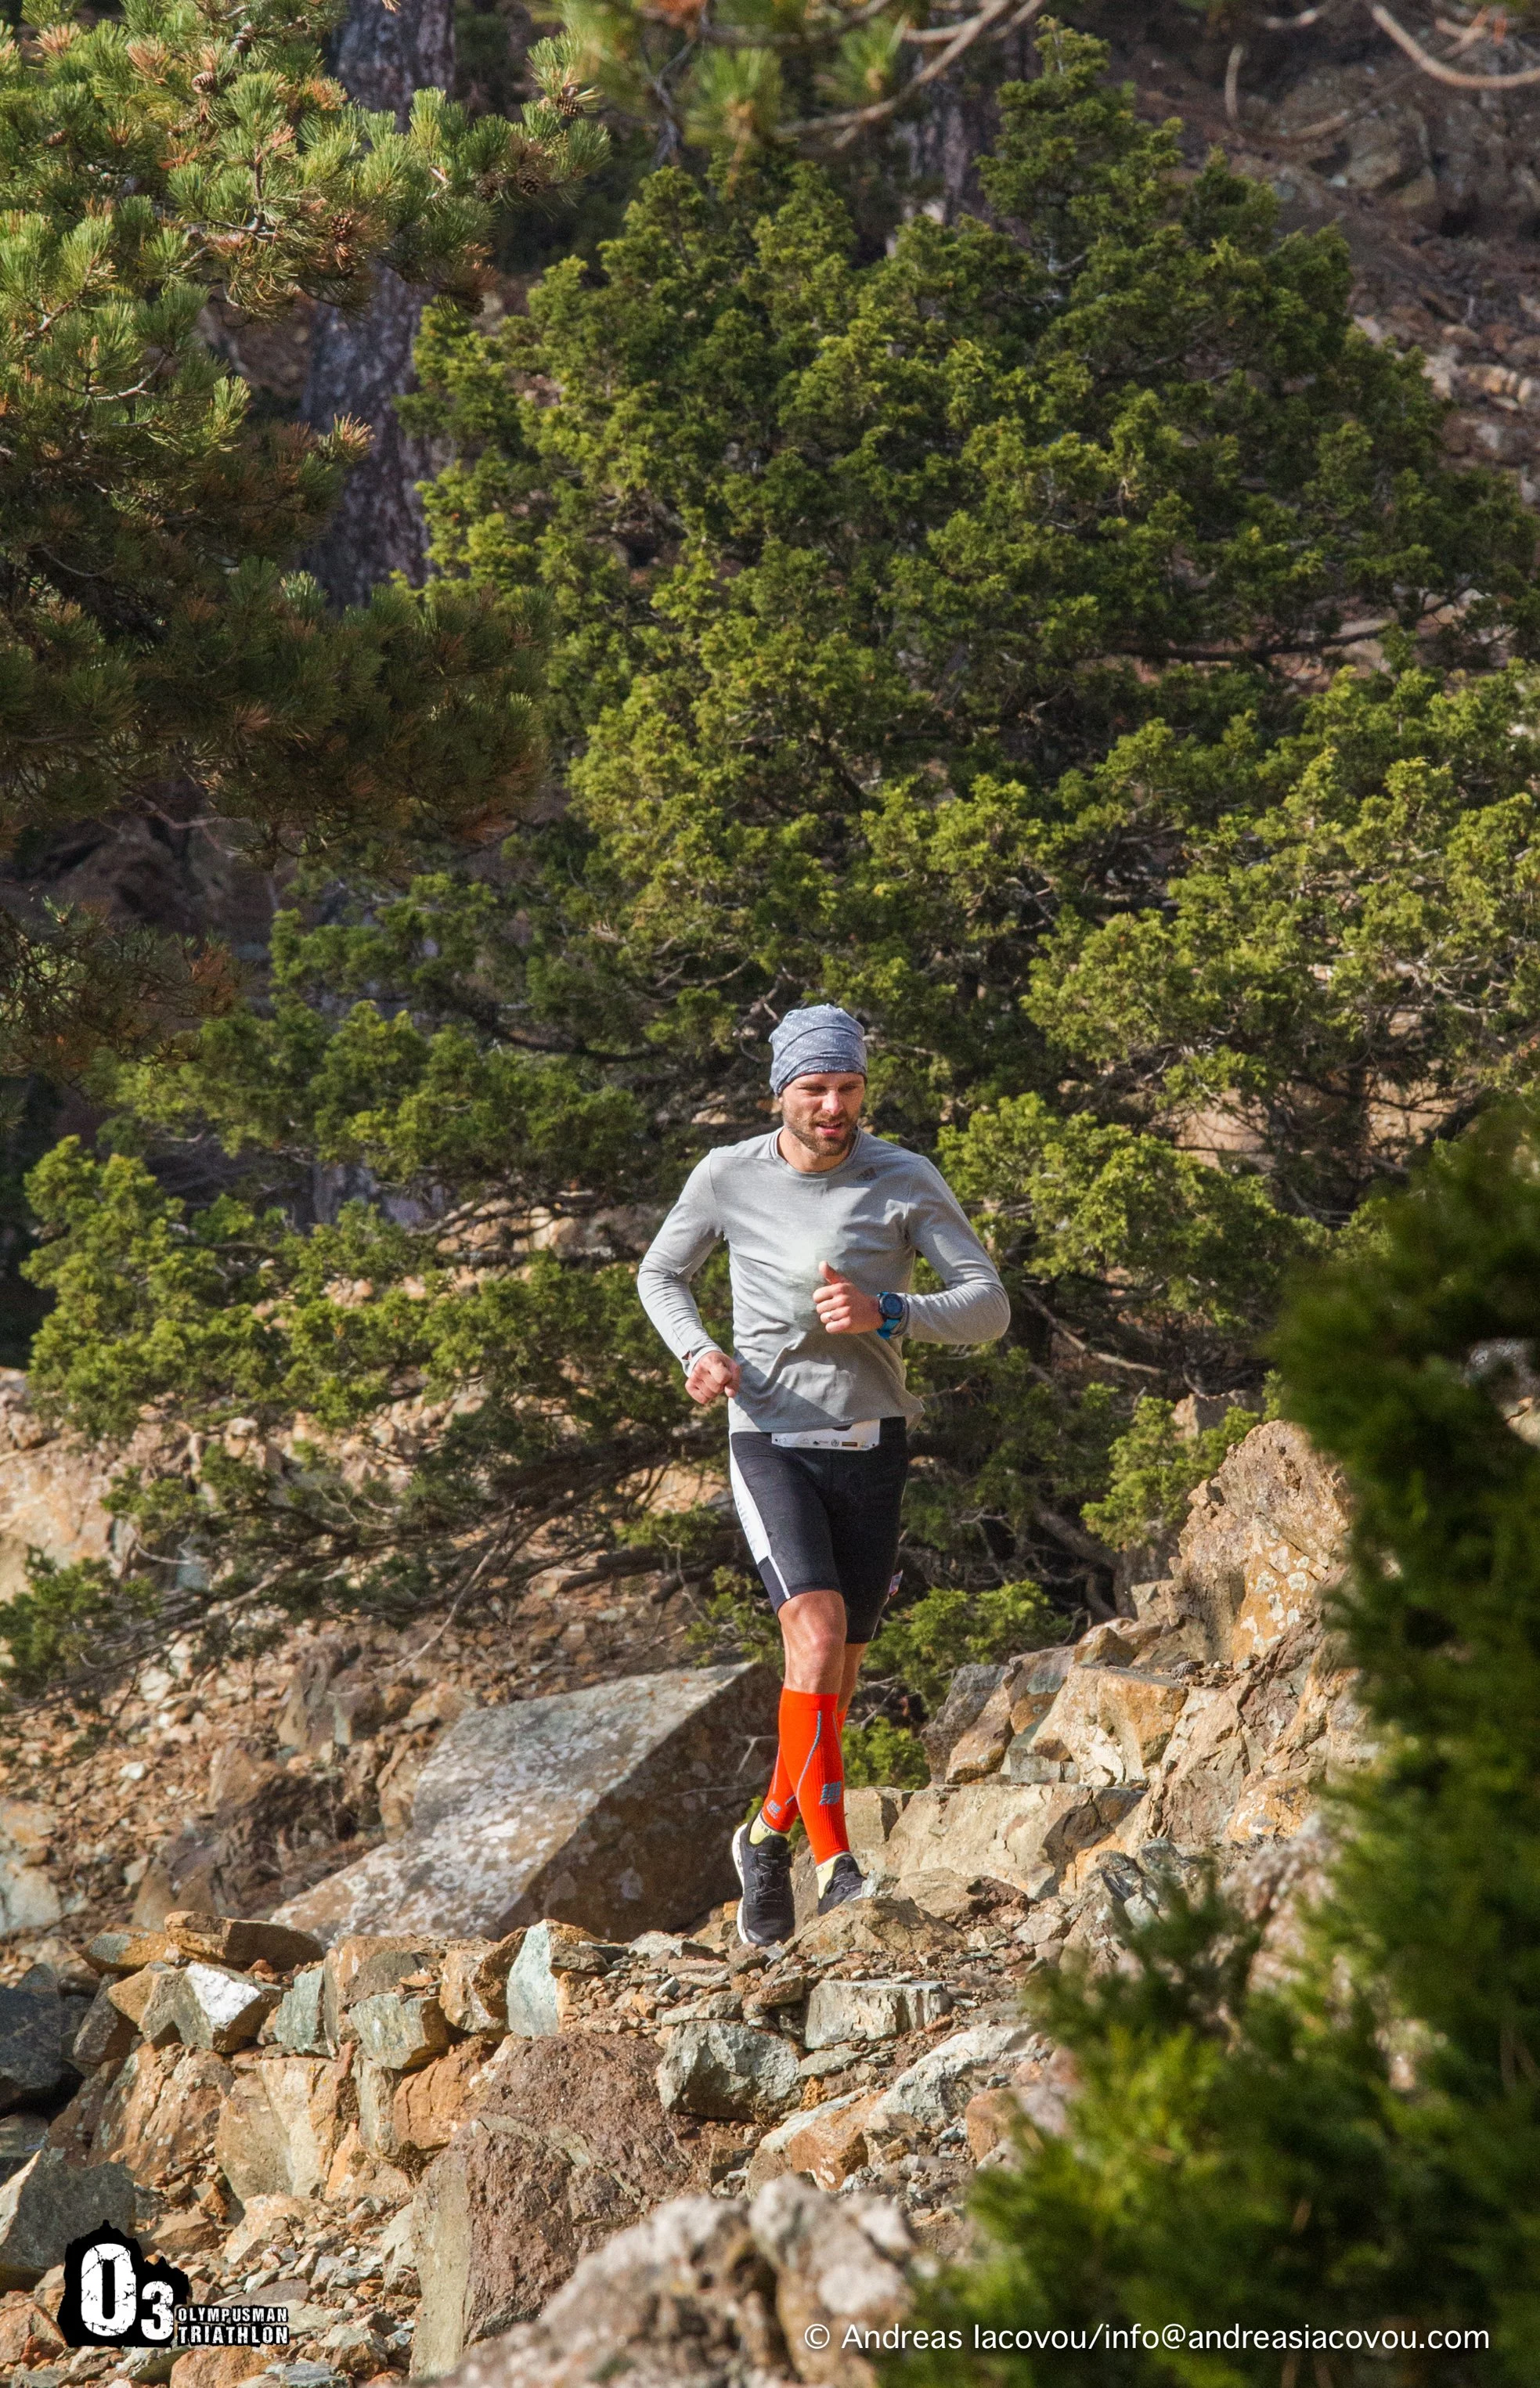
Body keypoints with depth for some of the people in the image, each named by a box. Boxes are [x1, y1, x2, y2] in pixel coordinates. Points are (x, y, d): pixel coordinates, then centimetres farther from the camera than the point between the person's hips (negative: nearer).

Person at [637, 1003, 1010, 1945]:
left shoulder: (908, 1181, -5)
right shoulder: (728, 1177, -2)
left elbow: (990, 1307, -8)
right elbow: (661, 1274, 14)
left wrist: (885, 1313, -26)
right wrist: (696, 1351, -7)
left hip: (871, 1448, 2)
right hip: (772, 1444, -2)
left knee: (840, 1672, 10)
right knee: (817, 1633, -23)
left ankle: (769, 1837, 34)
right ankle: (839, 1872, -19)